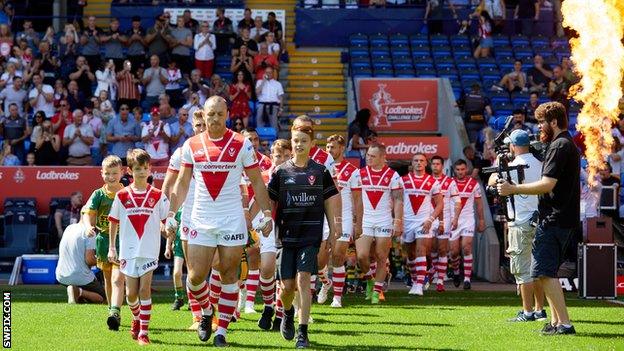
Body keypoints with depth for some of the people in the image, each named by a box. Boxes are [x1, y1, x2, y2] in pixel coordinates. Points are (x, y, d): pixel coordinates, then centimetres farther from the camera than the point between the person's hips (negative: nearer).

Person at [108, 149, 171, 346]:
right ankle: (136, 318, 35)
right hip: (128, 250, 1)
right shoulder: (122, 196, 2)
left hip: (149, 250, -1)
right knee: (131, 293, 5)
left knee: (144, 289, -9)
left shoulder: (157, 195, 1)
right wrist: (111, 248, 8)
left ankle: (143, 332, -6)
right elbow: (114, 222, 10)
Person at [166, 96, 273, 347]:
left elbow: (257, 182, 4)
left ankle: (221, 331, 7)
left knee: (229, 275, 0)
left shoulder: (242, 145, -1)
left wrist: (267, 213, -2)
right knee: (196, 276, -3)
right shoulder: (191, 145, 4)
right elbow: (182, 183, 12)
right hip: (201, 220, 1)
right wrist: (171, 213, 5)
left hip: (232, 220, -1)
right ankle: (206, 312, 26)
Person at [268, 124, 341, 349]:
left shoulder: (320, 172, 4)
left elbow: (330, 203, 9)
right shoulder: (281, 172, 5)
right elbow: (270, 203, 8)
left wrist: (333, 231, 5)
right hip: (287, 235, 1)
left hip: (311, 235, -1)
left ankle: (303, 332, -12)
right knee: (287, 285, 2)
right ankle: (287, 313, 36)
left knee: (303, 279, -14)